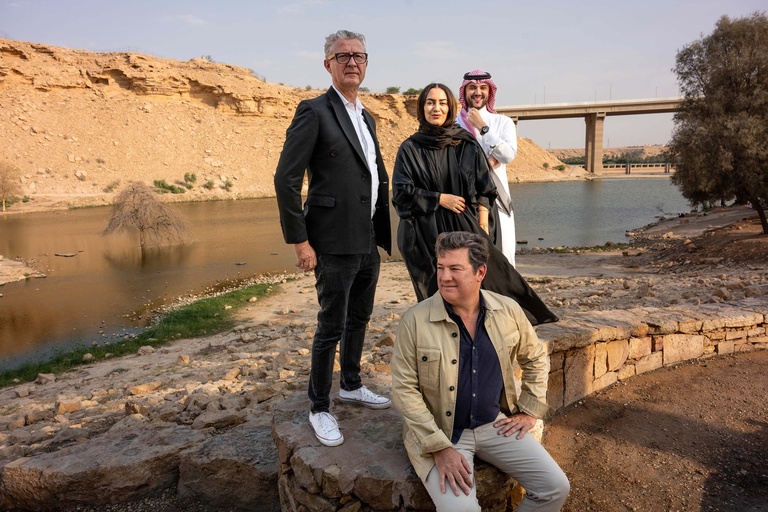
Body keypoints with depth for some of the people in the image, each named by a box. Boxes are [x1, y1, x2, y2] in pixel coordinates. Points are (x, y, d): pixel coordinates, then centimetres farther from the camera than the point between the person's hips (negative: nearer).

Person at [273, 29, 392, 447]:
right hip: (335, 244, -8)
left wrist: (380, 233, 16)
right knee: (331, 327, 1)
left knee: (359, 319, 19)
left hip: (368, 241, 8)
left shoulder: (366, 118, 16)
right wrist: (299, 241, -17)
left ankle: (351, 386, 38)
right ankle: (320, 408, 18)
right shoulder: (314, 112, -9)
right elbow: (286, 180, -14)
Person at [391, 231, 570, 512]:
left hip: (496, 424, 4)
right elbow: (404, 389, -14)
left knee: (555, 487, -4)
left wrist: (529, 411, 8)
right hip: (440, 433, -4)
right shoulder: (415, 320, -15)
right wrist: (440, 447, -18)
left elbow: (536, 358, 13)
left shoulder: (508, 311, -4)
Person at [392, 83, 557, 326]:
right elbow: (401, 192, -2)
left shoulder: (467, 145, 6)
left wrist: (483, 229, -3)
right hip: (425, 235, -1)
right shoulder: (410, 148, 3)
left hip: (464, 228, 2)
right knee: (437, 295, -1)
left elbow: (483, 192, 6)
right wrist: (440, 199, -10)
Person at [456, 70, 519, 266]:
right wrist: (485, 161, -11)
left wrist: (483, 128, -9)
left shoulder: (503, 122, 9)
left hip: (497, 199, 2)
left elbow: (509, 154, -8)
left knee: (503, 256, 1)